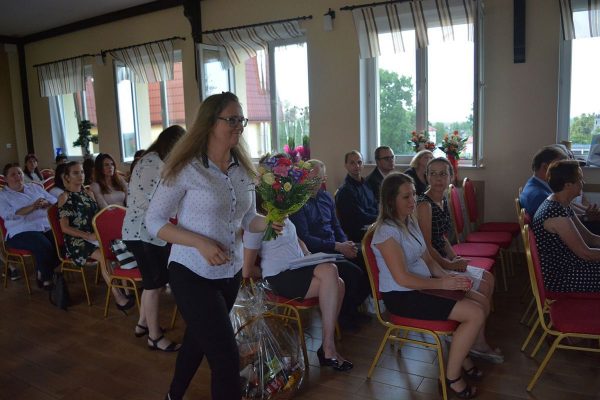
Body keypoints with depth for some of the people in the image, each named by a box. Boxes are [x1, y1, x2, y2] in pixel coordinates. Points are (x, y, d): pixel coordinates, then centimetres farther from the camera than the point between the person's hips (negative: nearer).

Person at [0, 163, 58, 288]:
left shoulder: (34, 187, 20)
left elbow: (55, 201, 15)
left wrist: (46, 203, -9)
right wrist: (32, 207, -20)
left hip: (48, 226, 4)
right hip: (21, 232, -4)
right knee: (44, 246, -33)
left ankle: (44, 273, 1)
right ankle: (46, 278, -5)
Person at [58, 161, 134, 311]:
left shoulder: (88, 192, 16)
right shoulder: (64, 197, -2)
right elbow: (65, 228, -9)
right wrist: (87, 236, -20)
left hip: (94, 234, 6)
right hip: (76, 240, -6)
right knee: (104, 256, -32)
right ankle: (118, 297, -28)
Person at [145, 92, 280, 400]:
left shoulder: (243, 169, 1)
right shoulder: (186, 169, -17)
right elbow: (153, 221, -13)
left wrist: (269, 223, -13)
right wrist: (200, 243, -25)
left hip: (231, 273, 7)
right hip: (192, 274, -6)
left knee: (199, 340, 26)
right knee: (227, 356, -7)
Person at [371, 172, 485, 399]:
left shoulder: (410, 221, 9)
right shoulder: (387, 230, -20)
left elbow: (427, 260, 12)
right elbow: (402, 278, -22)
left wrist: (448, 276, -6)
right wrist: (442, 283, -16)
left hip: (422, 286, 9)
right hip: (401, 297, -9)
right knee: (476, 314, -15)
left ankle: (462, 354, 20)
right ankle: (452, 376, 1)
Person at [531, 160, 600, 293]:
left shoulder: (561, 205, 4)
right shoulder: (556, 213, -27)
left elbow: (589, 237, 9)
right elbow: (585, 253, -22)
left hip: (564, 263, 10)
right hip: (557, 276, -10)